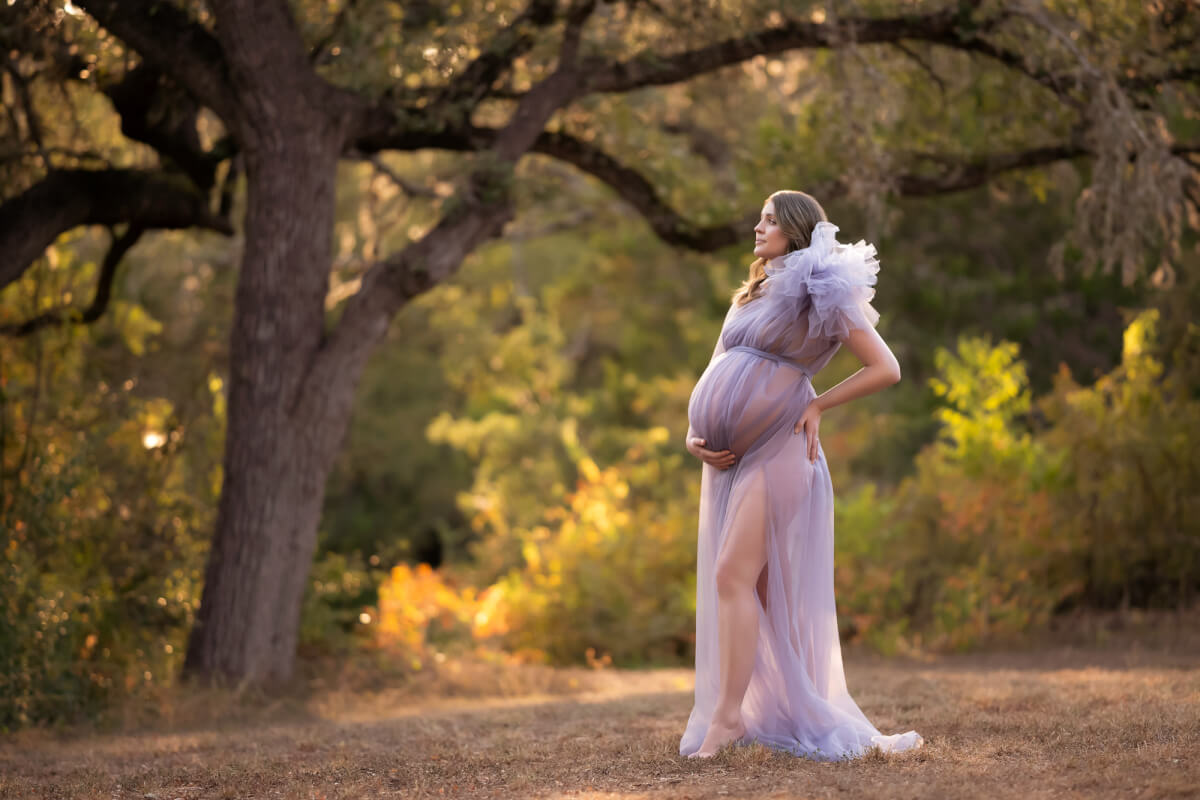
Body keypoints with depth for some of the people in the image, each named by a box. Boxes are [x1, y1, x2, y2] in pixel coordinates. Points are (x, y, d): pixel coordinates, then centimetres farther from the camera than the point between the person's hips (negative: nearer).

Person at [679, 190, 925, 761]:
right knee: (761, 591, 7)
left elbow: (886, 369, -7)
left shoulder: (821, 294, -3)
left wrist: (816, 405, -5)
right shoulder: (752, 297, 20)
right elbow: (715, 375, 20)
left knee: (733, 576, -17)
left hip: (777, 450, -8)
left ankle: (727, 716, -14)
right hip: (731, 456, 8)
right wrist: (694, 435, 4)